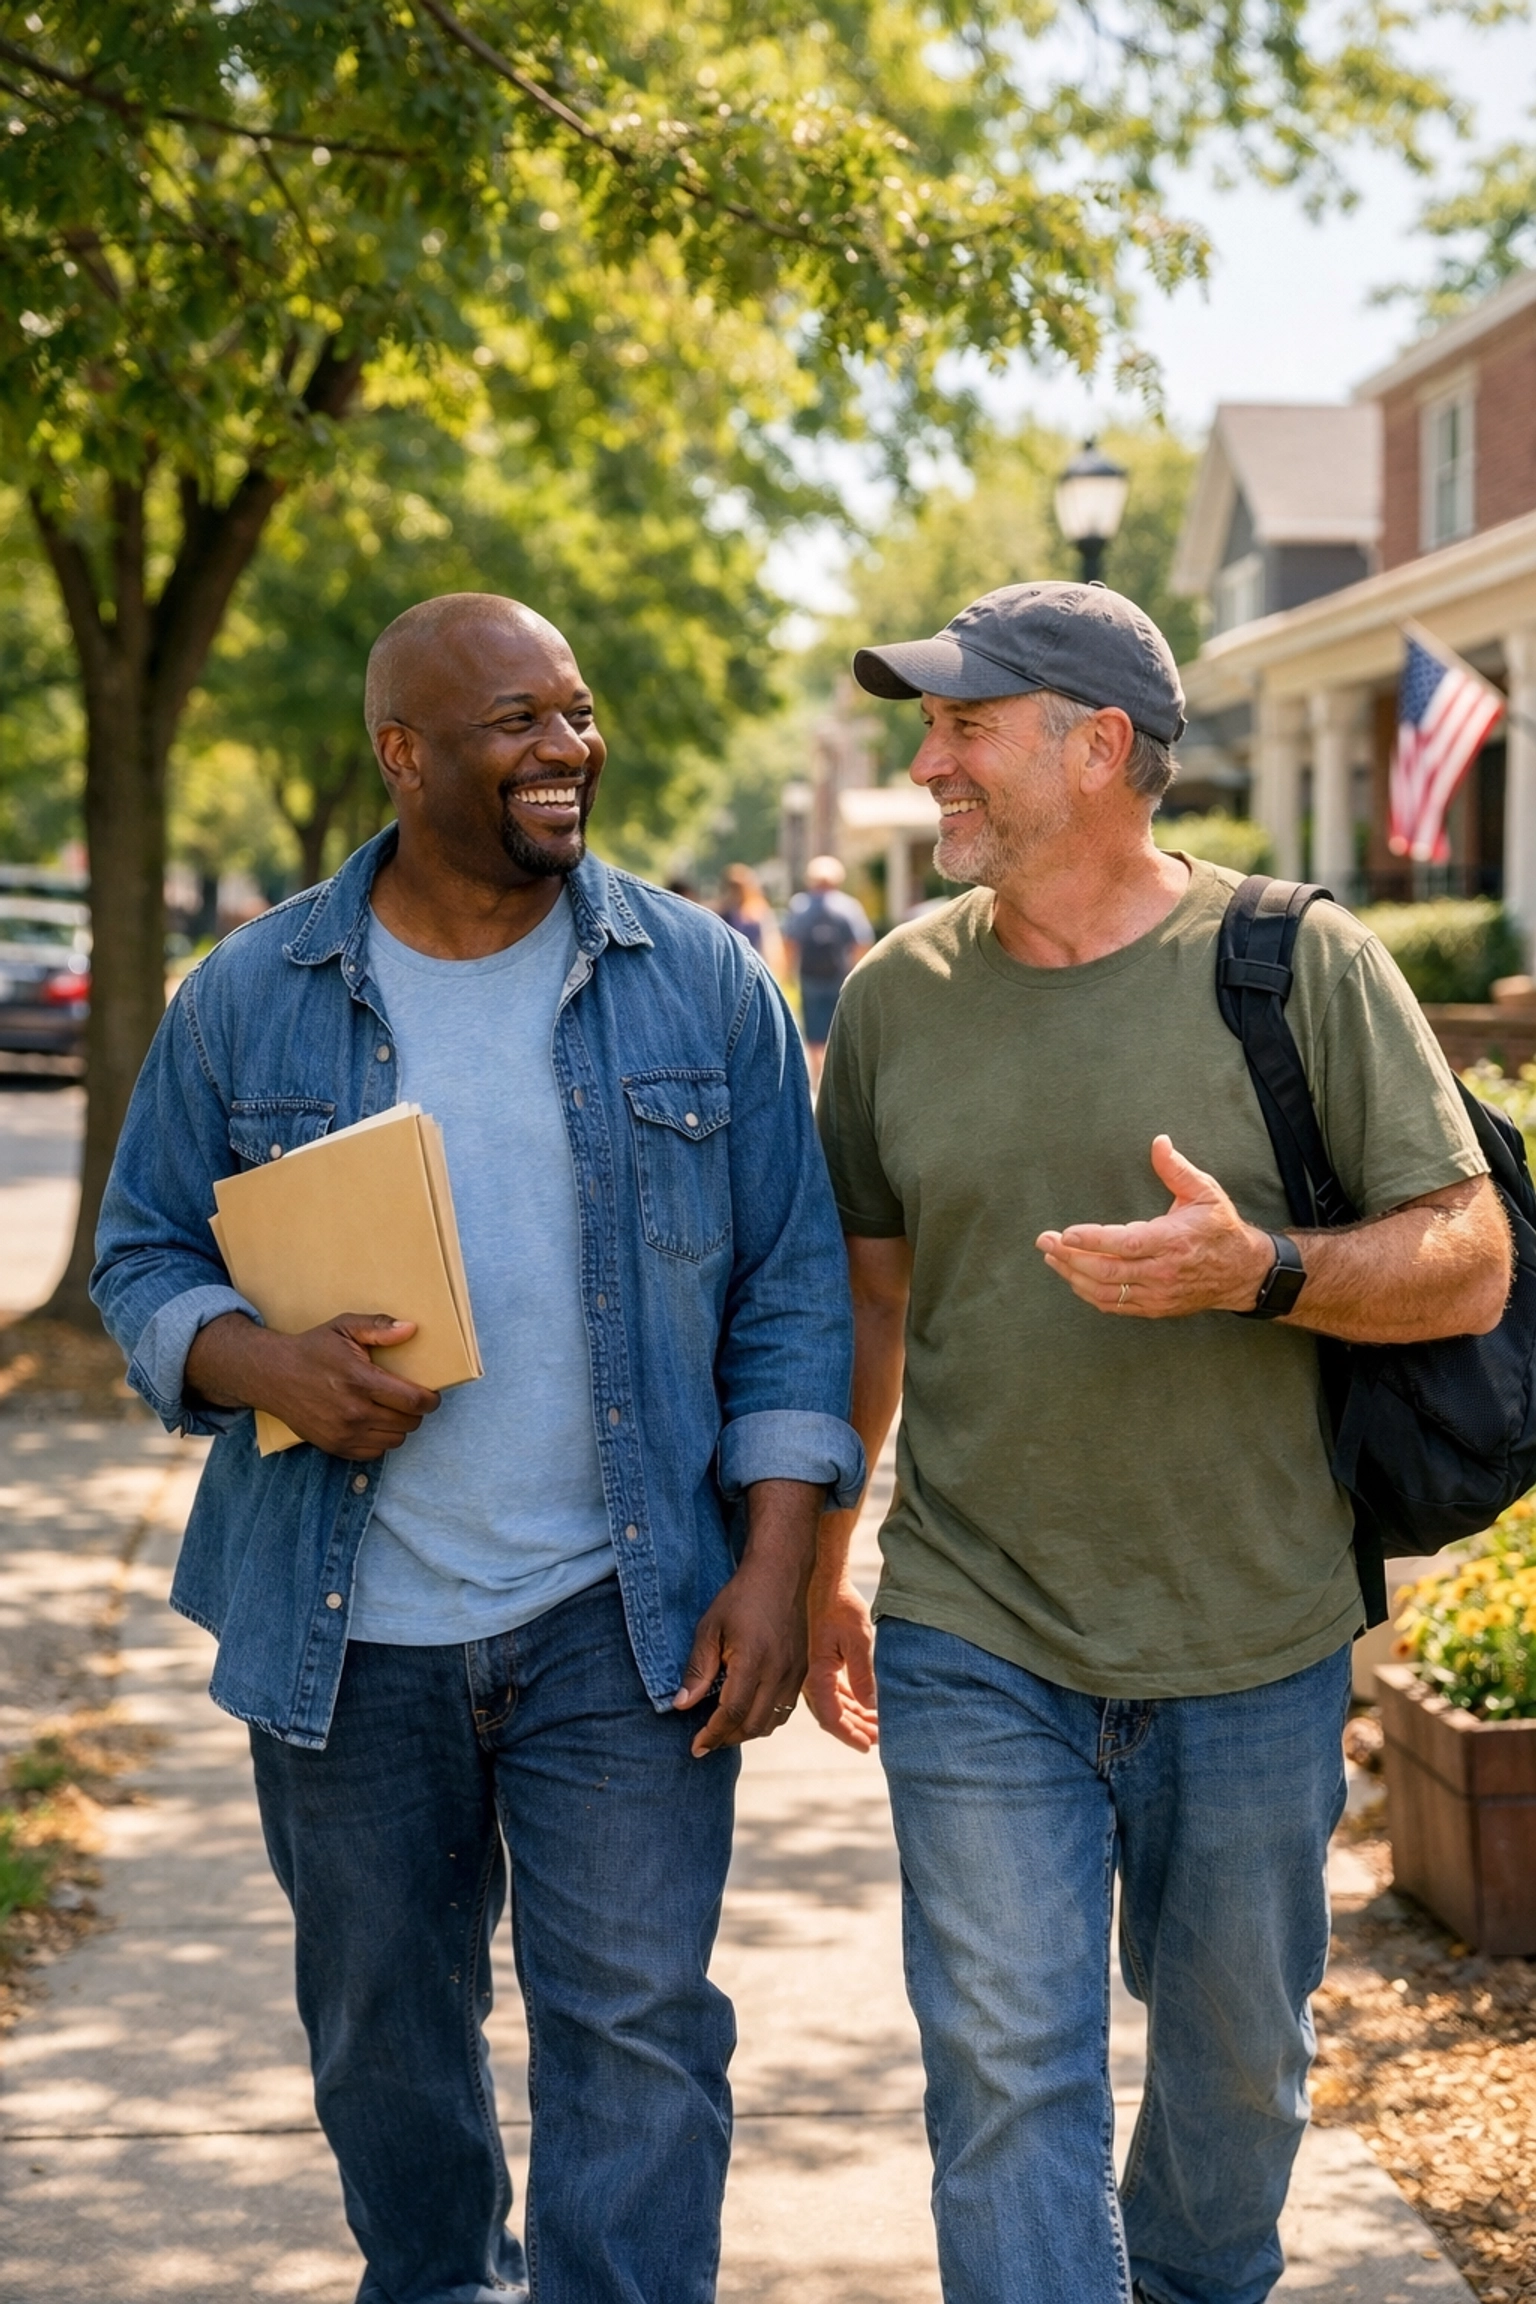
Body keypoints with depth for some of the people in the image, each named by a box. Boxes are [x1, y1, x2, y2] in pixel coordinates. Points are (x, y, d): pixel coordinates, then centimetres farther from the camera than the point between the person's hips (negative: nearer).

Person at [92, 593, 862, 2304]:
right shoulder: (248, 998, 1)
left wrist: (775, 1563, -6)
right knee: (380, 2020, 16)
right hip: (342, 1630, 2)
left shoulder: (703, 983, 0)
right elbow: (143, 1258, 6)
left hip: (623, 1618, -1)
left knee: (635, 2020, -2)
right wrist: (269, 1368, -16)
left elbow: (791, 1294, 1)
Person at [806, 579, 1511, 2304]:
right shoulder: (897, 994, 1)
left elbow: (1471, 1263, -8)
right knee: (1006, 2074, -4)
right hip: (974, 1653, 1)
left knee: (1237, 2058, 18)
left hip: (1251, 1646, -1)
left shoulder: (1302, 965, -8)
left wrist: (1256, 1270, -26)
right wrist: (818, 1566, 13)